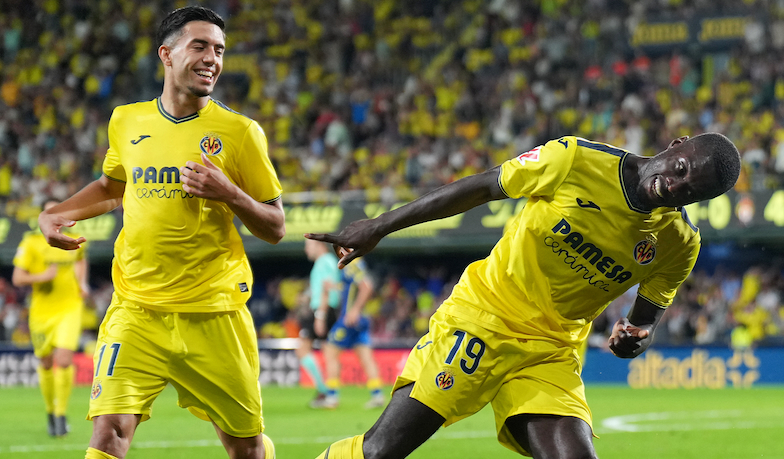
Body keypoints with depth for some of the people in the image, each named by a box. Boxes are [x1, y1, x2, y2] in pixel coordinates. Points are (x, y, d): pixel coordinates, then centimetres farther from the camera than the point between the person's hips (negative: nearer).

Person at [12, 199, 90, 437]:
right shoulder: (31, 243, -5)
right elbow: (17, 278, -7)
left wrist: (83, 282, 12)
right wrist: (41, 277, -23)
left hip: (69, 309, 0)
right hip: (42, 312, 0)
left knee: (64, 359, -17)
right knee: (45, 364, 9)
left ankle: (61, 415, -7)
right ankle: (50, 411, 31)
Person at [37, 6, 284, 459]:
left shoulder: (239, 132, -2)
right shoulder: (126, 122, 7)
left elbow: (275, 228, 1)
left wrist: (229, 193, -17)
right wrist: (56, 213, 12)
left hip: (213, 314, -1)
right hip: (136, 310, 1)